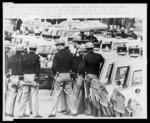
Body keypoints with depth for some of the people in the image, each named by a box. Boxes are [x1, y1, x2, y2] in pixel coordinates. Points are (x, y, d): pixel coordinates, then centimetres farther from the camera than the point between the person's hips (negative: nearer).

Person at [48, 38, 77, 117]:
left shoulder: (57, 55, -10)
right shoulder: (69, 54, 4)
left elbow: (54, 67, -14)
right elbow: (72, 65, 8)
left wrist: (54, 74, 2)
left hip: (60, 75, -4)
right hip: (68, 75, 4)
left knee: (56, 95, 0)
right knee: (69, 94, 11)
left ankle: (53, 113, 1)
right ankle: (74, 112, 13)